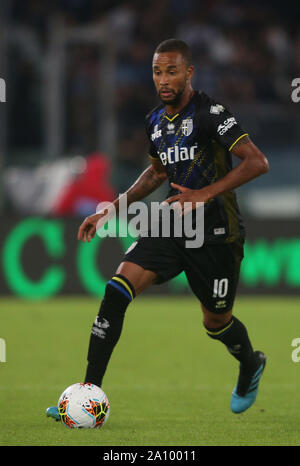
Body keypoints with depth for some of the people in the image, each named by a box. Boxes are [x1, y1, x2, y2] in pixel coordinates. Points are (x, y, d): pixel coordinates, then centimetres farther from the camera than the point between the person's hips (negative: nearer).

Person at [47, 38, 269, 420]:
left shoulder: (210, 113, -16)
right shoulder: (156, 121, 7)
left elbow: (257, 162, -22)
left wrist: (205, 194, -28)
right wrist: (112, 210, 18)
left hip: (216, 234, -6)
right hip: (172, 227, 6)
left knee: (216, 323, 9)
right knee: (117, 291, -14)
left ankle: (251, 365, 46)